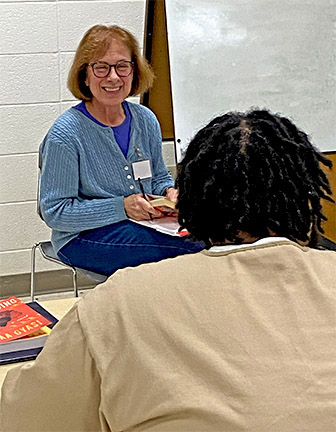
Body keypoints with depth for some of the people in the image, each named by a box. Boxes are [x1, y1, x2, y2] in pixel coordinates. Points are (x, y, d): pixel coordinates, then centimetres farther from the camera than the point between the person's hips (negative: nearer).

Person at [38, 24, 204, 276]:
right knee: (194, 247, -29)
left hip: (142, 225, 7)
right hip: (84, 237, -6)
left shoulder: (146, 120, 4)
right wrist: (121, 207, -23)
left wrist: (170, 191, -5)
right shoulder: (66, 133, -14)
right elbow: (55, 212, -15)